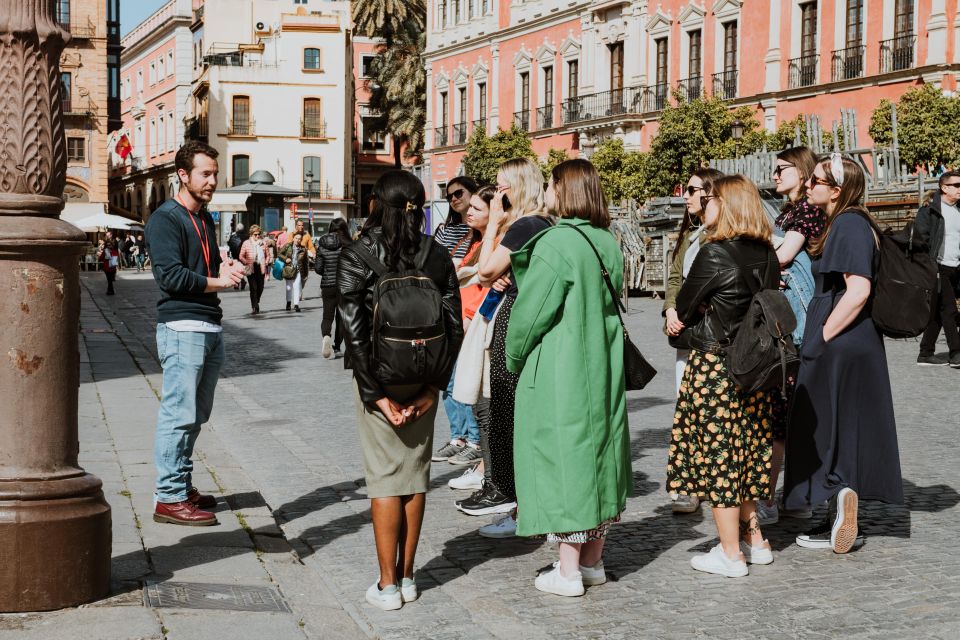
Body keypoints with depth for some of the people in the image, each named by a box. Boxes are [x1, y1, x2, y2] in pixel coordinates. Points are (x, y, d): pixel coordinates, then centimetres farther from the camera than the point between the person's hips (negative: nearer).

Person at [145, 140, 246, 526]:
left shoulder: (205, 219, 20)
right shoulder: (165, 218, -8)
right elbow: (169, 275, -17)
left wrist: (225, 267, 5)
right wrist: (216, 281, -9)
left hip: (210, 327, 9)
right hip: (182, 327, -9)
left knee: (196, 414, 13)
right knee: (179, 414, -8)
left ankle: (182, 486, 22)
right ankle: (169, 498, -4)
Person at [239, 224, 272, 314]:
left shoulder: (263, 243, 8)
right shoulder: (246, 243, 2)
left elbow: (268, 255, 15)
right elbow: (241, 256, 2)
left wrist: (266, 263, -1)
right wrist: (247, 263, -10)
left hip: (261, 268, 3)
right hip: (251, 269, -3)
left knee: (260, 287, 7)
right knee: (253, 288, -8)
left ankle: (256, 303, 32)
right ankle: (254, 307, -6)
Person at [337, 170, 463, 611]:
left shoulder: (356, 255, -8)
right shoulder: (437, 256, 1)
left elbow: (353, 329, -14)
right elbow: (454, 326, -2)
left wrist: (376, 393, -11)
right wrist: (434, 386, 0)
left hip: (380, 378, -3)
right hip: (423, 378, 3)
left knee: (385, 476, 3)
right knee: (416, 474, 12)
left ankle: (388, 585, 6)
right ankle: (407, 576, 20)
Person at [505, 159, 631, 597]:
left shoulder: (555, 243, -17)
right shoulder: (608, 244, 6)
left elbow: (529, 311, -14)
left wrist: (514, 358, 2)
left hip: (558, 373, -7)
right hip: (603, 372, 7)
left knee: (562, 457, -1)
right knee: (597, 452, 13)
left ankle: (568, 572, 3)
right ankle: (593, 561, 22)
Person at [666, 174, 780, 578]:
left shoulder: (714, 253, -16)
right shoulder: (766, 254, 5)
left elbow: (682, 309, -8)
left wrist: (684, 317, 12)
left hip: (713, 364, -7)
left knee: (716, 454, 1)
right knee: (745, 451, 17)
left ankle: (731, 554, 6)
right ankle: (754, 540, 24)